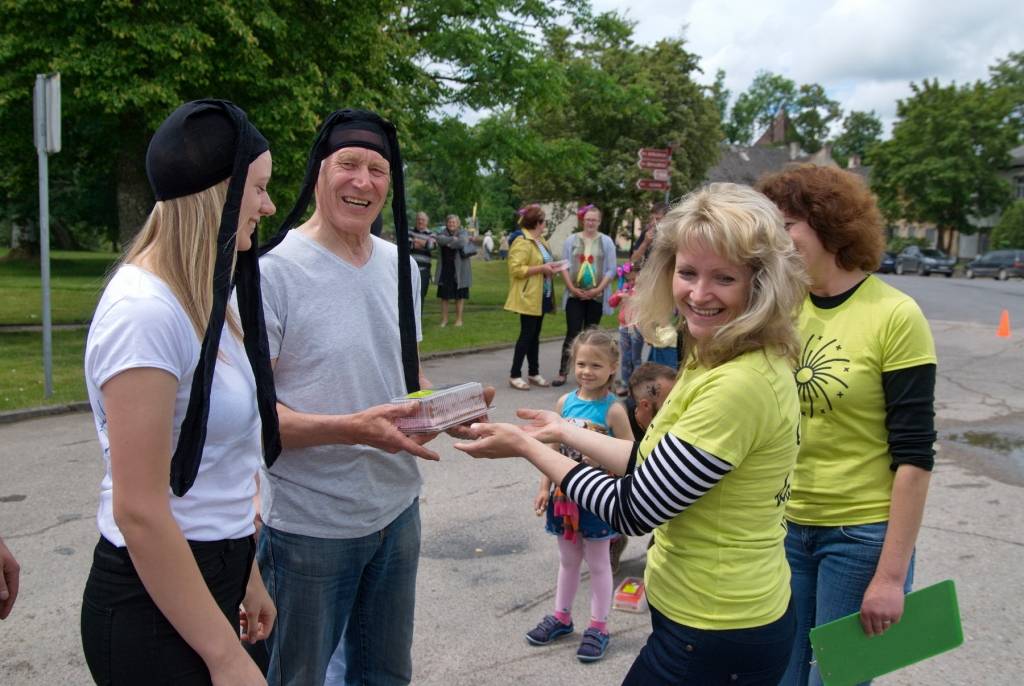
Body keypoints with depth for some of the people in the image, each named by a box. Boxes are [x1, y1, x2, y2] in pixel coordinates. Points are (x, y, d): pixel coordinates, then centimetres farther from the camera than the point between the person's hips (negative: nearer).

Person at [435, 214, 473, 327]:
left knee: (459, 296, 3)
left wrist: (448, 243, -11)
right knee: (444, 295, 5)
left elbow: (462, 243, -22)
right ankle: (444, 319, 14)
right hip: (445, 269, 3)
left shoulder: (463, 233, 0)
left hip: (459, 269, -3)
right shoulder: (444, 233, 10)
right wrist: (453, 239, -22)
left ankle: (459, 319, 12)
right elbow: (439, 239, -14)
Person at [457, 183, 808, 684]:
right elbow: (658, 465, 8)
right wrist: (566, 431, 11)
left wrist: (526, 446, -11)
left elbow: (632, 511, -21)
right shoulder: (723, 358, 2)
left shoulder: (740, 385, -28)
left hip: (715, 639, -8)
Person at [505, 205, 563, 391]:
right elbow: (516, 269, -23)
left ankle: (534, 373, 21)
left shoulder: (541, 240, 14)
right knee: (527, 335, -5)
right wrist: (542, 268, -21)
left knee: (535, 335, 13)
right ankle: (514, 375, 2)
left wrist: (550, 266, 7)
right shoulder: (522, 242, -16)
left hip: (541, 296, 9)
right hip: (528, 297, -9)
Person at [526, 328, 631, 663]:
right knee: (568, 559, 20)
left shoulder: (613, 409, -15)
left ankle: (599, 627, 26)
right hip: (565, 494, 4)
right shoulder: (565, 402, -2)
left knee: (598, 562, 11)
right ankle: (561, 617, 37)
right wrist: (544, 488, 6)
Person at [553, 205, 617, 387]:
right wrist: (572, 288, -8)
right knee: (572, 333, -5)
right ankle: (562, 373, -2)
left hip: (596, 296, 0)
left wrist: (598, 289, -11)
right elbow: (564, 266, 3)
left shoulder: (606, 241, 3)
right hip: (574, 295, 0)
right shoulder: (572, 240, 5)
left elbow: (611, 270, 0)